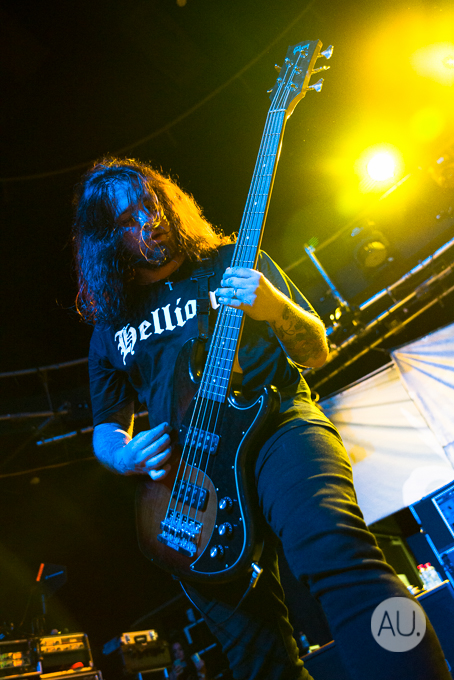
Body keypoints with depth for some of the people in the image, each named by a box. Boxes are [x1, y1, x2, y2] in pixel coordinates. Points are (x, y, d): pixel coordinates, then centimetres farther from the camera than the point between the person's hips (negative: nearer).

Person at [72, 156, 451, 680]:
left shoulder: (233, 263, 11)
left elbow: (316, 352, 9)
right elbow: (105, 431, 23)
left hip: (278, 424, -2)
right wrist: (127, 456, -2)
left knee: (331, 548, -32)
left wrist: (275, 308, -13)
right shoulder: (111, 327, 17)